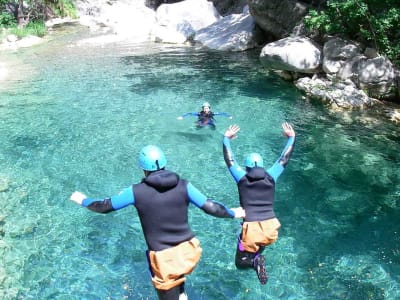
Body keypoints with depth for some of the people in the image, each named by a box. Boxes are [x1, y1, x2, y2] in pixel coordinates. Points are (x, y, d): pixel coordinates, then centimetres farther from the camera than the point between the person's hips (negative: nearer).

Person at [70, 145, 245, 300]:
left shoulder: (136, 192, -9)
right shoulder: (183, 186, -5)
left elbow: (105, 206, 3)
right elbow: (211, 207, -3)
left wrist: (83, 200, 22)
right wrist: (233, 213, 15)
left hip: (164, 258, -3)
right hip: (188, 250, 3)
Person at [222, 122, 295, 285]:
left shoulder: (242, 178, 2)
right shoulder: (271, 177, 5)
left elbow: (229, 160, 13)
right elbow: (284, 158, 15)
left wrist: (226, 139, 24)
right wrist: (291, 138, 25)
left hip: (251, 229, -3)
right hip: (271, 229, 3)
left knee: (240, 263, 17)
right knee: (260, 245, 39)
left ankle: (254, 261, -14)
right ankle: (257, 259, 8)